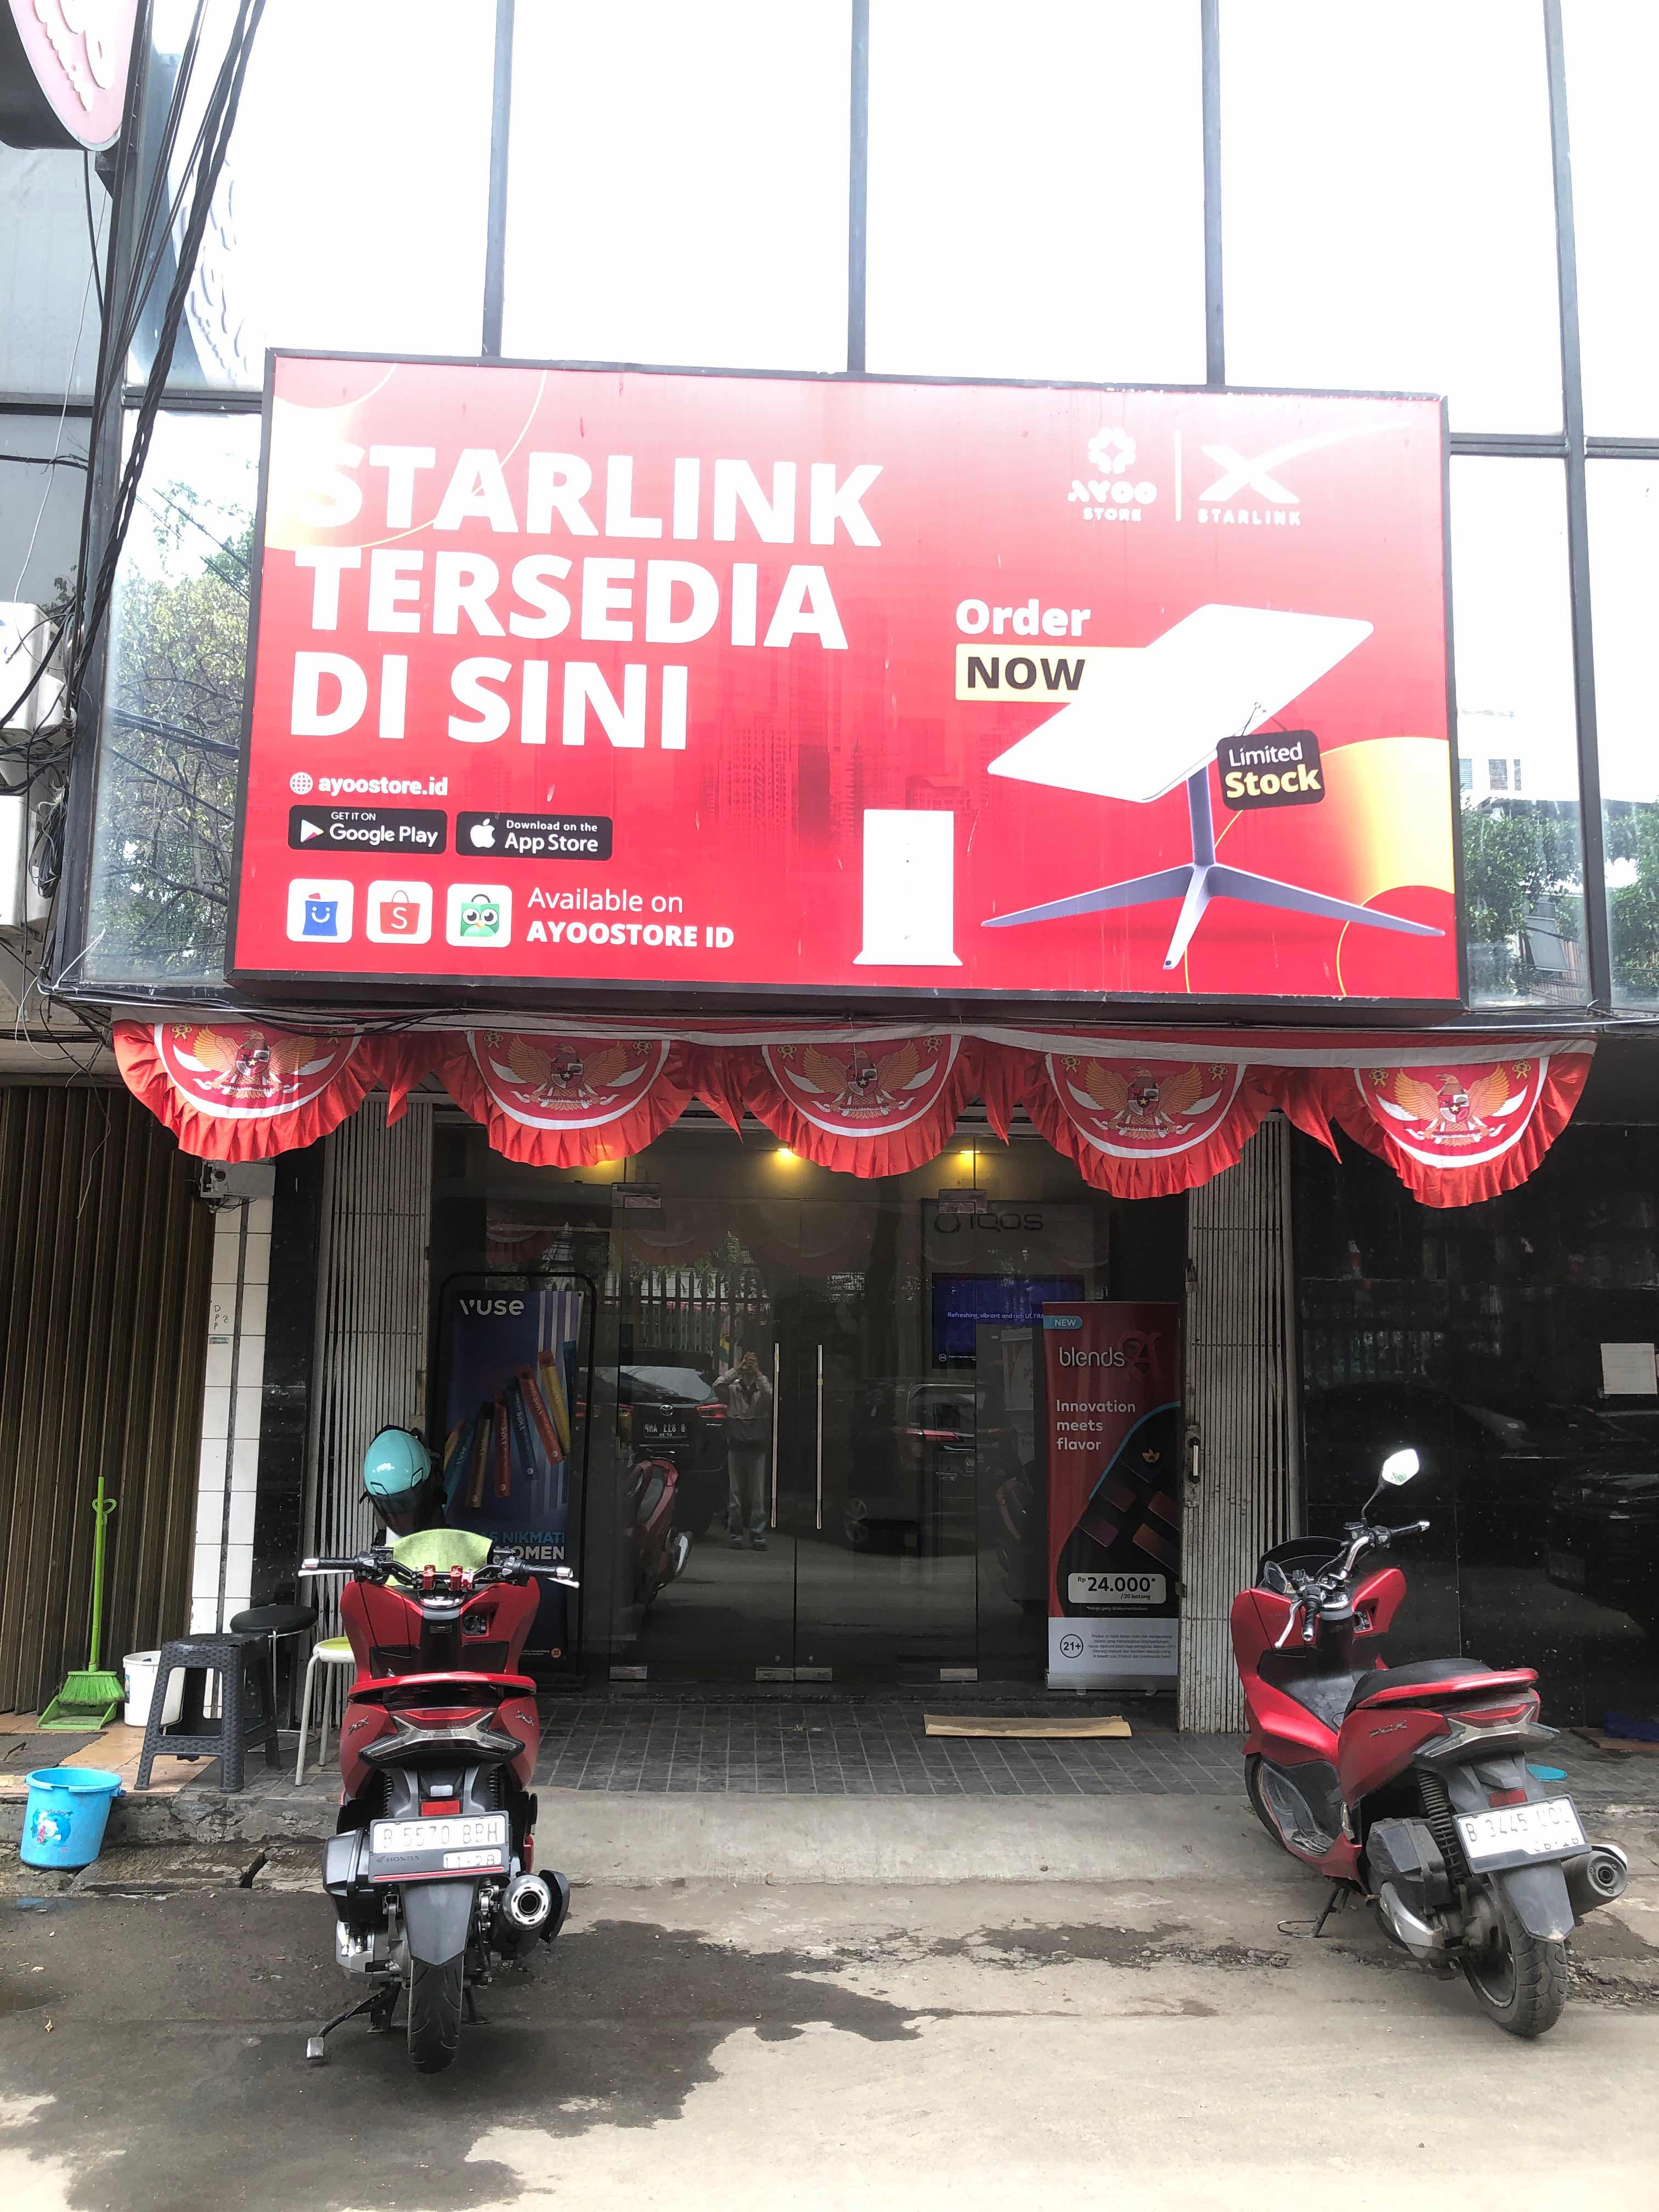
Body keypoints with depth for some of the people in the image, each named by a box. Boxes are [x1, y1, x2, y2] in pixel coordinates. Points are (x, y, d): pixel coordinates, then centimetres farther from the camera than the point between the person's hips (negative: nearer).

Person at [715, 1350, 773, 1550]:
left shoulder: (762, 1390, 7)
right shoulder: (733, 1389, 7)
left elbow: (772, 1397, -14)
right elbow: (718, 1386, -12)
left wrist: (759, 1375, -13)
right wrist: (737, 1369, -11)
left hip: (758, 1448, 0)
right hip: (736, 1446, 0)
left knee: (758, 1494, -1)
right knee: (736, 1493, 4)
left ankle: (757, 1534, 3)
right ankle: (735, 1534, 9)